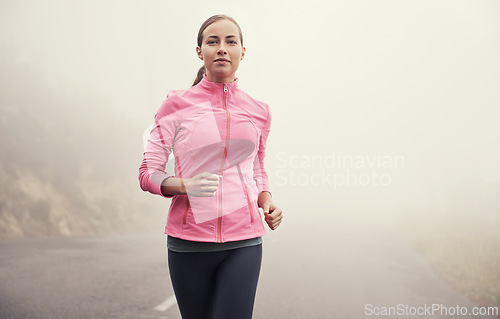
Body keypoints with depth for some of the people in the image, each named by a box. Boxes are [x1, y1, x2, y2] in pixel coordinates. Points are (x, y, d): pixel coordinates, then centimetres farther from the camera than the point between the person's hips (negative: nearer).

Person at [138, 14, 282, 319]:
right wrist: (185, 185, -20)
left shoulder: (258, 111, 8)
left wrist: (267, 201, 2)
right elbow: (148, 174, 0)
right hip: (189, 240, -1)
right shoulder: (177, 104, 0)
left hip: (243, 241, 1)